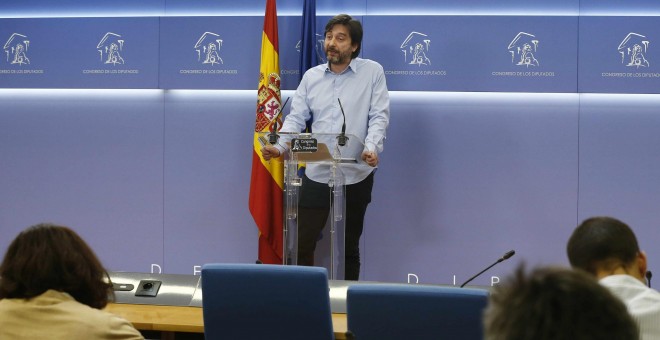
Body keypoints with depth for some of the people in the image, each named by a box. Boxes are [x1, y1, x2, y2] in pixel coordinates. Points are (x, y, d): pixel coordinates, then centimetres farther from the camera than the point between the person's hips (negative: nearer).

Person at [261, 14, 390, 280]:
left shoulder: (372, 72, -1)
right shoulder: (311, 76, 8)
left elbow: (379, 116, -7)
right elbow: (296, 118, 5)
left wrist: (372, 148, -25)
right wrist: (279, 147, -13)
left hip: (356, 175, -2)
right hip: (316, 174, 2)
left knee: (349, 247, 10)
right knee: (302, 243, 1)